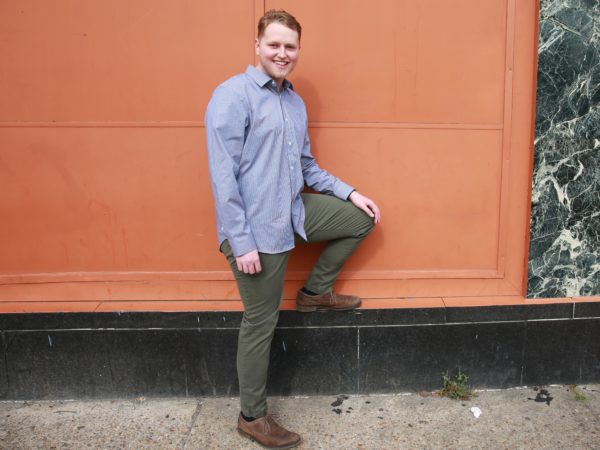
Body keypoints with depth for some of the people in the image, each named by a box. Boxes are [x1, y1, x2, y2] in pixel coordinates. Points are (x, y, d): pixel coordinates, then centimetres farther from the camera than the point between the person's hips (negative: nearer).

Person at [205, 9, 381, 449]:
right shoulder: (233, 95, -13)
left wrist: (350, 193, 9)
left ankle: (316, 291, 27)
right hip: (257, 229, -8)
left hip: (293, 213, 8)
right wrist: (241, 243, -20)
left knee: (361, 218, 14)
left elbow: (307, 167, 19)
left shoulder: (295, 102, 11)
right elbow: (223, 176, -18)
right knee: (261, 322, 2)